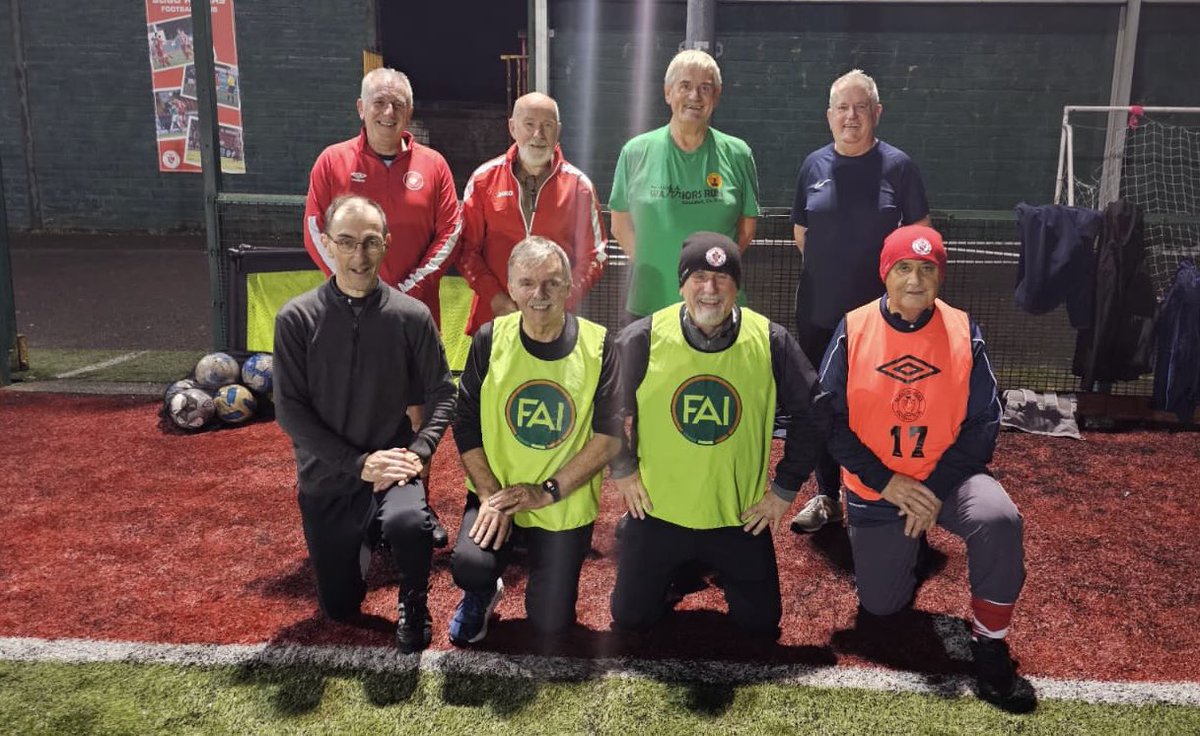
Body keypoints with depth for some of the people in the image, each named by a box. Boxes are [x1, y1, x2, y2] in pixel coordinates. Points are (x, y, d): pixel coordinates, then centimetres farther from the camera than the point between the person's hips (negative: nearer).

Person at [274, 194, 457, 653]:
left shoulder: (411, 316, -7)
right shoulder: (296, 319, -8)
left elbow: (443, 395, -2)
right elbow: (290, 410, -9)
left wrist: (417, 452, -19)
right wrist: (358, 464, -18)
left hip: (393, 470, -1)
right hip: (326, 481, 2)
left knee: (408, 523, -36)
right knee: (340, 609, 10)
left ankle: (414, 603, -2)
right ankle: (364, 543, 44)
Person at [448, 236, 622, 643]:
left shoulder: (597, 345, -10)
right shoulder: (490, 339, -6)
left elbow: (609, 437, -11)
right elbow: (466, 426, -4)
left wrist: (549, 492, -16)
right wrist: (490, 496, -14)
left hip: (566, 504, 0)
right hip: (498, 491, 1)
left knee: (550, 623, 3)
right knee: (469, 564, -27)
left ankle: (548, 556, 37)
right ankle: (482, 593, 12)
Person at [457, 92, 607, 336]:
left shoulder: (578, 185, 2)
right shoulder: (484, 178, 2)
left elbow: (593, 255, 3)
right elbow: (467, 248, 2)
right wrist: (496, 299, -9)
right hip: (493, 316, 0)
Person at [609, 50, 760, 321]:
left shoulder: (737, 154, 3)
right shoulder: (636, 151, 2)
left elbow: (747, 228, 9)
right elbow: (621, 226, 7)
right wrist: (654, 266, -2)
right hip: (649, 301, 0)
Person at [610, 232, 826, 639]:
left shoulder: (771, 342, -11)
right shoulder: (642, 339, -14)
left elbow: (811, 413, 1)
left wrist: (785, 489, 1)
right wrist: (622, 469, 2)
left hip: (741, 518, 1)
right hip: (657, 513, 0)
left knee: (761, 623, 10)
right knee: (630, 618, 9)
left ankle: (720, 571, 41)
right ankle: (680, 573, 40)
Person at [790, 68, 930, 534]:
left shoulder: (897, 165, -4)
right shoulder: (814, 165, 4)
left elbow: (919, 234, 2)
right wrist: (831, 266, 9)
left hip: (878, 310, -3)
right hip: (818, 309, 3)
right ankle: (827, 497, 26)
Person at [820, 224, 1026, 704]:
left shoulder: (963, 331, -7)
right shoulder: (853, 331, -9)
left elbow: (983, 422, -8)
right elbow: (829, 418, -9)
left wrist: (937, 487, -18)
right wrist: (885, 482, -16)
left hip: (946, 477, 0)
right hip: (873, 489, 0)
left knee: (998, 518, -32)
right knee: (878, 610, 9)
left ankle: (989, 640, -9)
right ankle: (900, 550, 43)